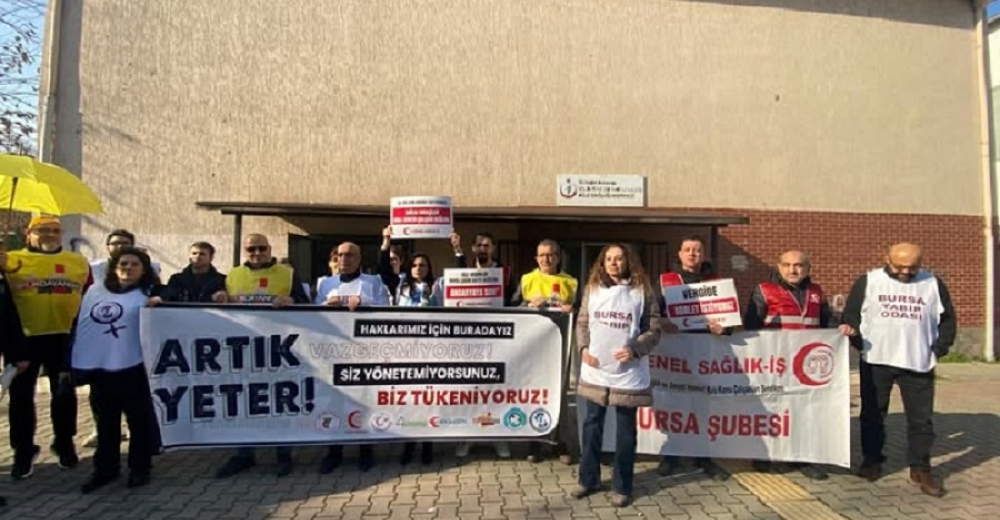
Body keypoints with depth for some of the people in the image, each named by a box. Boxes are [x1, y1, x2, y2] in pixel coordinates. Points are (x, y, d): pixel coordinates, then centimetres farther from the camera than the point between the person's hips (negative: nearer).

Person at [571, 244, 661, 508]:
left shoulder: (642, 291, -3)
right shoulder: (592, 288, 7)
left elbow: (654, 330, -3)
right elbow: (582, 323, 11)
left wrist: (635, 349, -17)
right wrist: (583, 347, -4)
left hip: (628, 373, -3)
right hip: (595, 371, 3)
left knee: (625, 431, 8)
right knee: (592, 426, 13)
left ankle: (622, 486, 22)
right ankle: (589, 479, 28)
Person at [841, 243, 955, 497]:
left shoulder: (933, 284, 5)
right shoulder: (868, 282, 0)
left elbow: (947, 319, 11)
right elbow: (851, 314, 3)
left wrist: (939, 349, 1)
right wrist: (859, 342, -9)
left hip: (918, 363, 1)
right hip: (876, 361, -1)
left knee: (921, 418, 3)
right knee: (873, 414, 9)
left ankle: (920, 469, 16)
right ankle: (872, 460, 23)